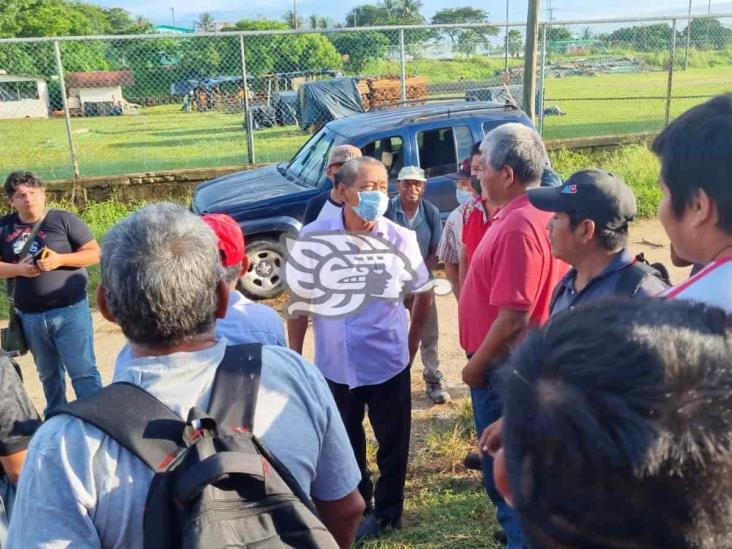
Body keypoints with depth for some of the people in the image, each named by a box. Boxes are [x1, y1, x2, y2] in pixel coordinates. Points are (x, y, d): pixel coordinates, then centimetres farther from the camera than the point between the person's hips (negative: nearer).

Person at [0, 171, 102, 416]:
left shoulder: (64, 219, -5)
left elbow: (95, 253, -5)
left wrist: (60, 259, -19)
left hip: (69, 311, -4)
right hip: (30, 316, 4)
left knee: (83, 372, -3)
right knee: (48, 374, 19)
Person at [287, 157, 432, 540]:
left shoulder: (400, 239, -12)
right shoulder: (312, 237, -10)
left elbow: (423, 293, 3)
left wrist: (412, 343, 7)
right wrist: (294, 356, -1)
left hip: (388, 360, -1)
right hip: (335, 363, 1)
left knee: (392, 443, 15)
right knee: (345, 444, 20)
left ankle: (386, 513, 37)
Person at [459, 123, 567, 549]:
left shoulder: (519, 226, -26)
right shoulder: (537, 213, 5)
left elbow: (514, 317, -28)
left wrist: (477, 365, -16)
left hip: (503, 365, -10)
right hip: (517, 361, 10)